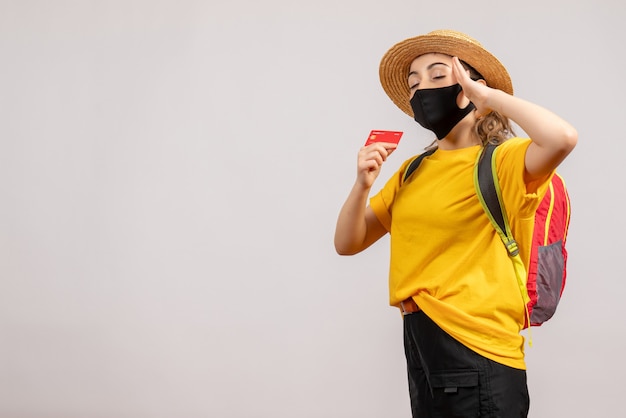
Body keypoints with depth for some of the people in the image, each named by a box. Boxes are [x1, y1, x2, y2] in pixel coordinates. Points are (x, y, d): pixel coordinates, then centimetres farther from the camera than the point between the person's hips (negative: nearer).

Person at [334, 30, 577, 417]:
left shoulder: (502, 161, -8)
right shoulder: (413, 171, 11)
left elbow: (562, 137, -30)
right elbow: (348, 243, 13)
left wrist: (488, 95, -15)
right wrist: (363, 184, -7)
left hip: (479, 355, -6)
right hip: (420, 348, 7)